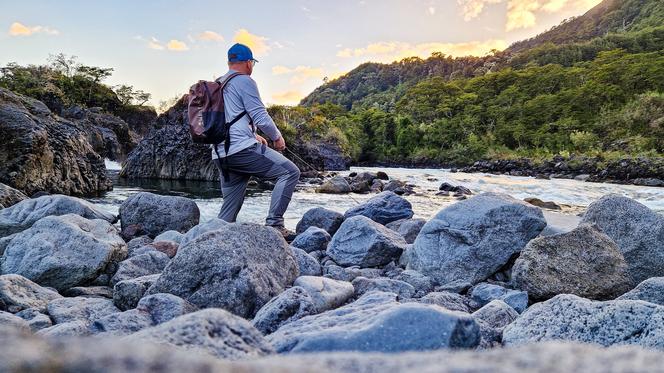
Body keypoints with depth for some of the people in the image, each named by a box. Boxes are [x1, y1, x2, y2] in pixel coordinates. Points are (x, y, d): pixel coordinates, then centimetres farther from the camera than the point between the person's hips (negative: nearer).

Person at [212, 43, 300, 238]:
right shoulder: (244, 81, -2)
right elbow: (261, 118, -9)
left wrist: (253, 135, 33)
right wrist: (277, 137, 7)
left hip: (220, 155, 9)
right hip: (242, 148, -9)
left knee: (229, 209, 13)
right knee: (290, 172, -5)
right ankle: (274, 223, -13)